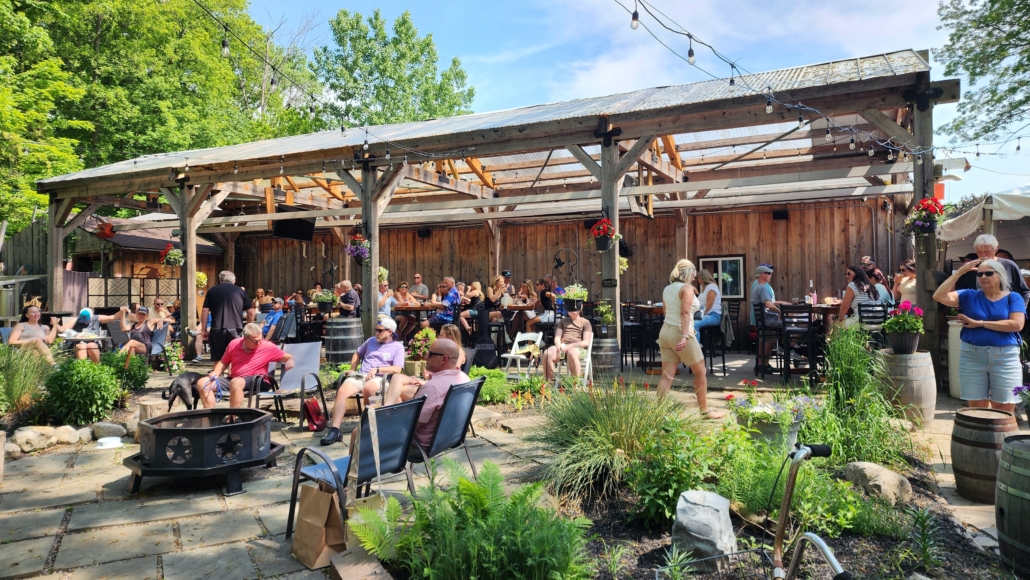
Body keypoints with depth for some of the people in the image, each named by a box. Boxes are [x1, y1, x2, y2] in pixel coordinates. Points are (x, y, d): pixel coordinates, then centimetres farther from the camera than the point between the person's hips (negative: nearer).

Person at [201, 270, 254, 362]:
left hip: (217, 330, 1)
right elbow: (250, 312, 7)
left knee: (217, 359, 9)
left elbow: (205, 311, 4)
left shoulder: (212, 291, 10)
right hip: (235, 329, 0)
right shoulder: (241, 291, 10)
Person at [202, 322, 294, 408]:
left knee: (236, 383, -38)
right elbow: (224, 362, 20)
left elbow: (287, 357, 1)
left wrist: (289, 361, -23)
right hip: (231, 379, 5)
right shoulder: (234, 344, 4)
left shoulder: (267, 347, -5)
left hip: (254, 382, -5)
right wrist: (216, 372, 1)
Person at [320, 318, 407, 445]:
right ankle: (334, 430, -31)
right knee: (342, 391, -26)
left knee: (368, 388, -41)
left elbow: (397, 369, -7)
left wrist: (377, 369, -14)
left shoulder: (398, 347, 5)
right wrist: (352, 370, 18)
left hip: (379, 378, -4)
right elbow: (357, 354, 34)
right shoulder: (371, 341, 22)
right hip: (360, 375, 5)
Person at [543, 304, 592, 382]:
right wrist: (559, 345, -4)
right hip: (562, 347, 4)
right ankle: (548, 382, -26)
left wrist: (569, 346, -12)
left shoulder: (585, 322, 13)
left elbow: (586, 343, 2)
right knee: (547, 353, -31)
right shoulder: (563, 321, 27)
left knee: (571, 352, -42)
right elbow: (557, 337, 21)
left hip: (578, 348, -3)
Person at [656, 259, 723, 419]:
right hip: (679, 333, -7)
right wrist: (685, 335, -27)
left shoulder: (667, 289, 14)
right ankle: (704, 410, 19)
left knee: (667, 376, 5)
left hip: (666, 331, 7)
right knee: (700, 371, 10)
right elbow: (685, 312, -20)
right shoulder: (687, 288, -8)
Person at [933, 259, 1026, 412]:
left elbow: (1017, 324, -11)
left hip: (1005, 357, -1)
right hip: (972, 356, 1)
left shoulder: (1013, 298, 4)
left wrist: (979, 323, -9)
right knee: (977, 407, 7)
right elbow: (939, 296, -5)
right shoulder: (970, 296, 7)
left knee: (1004, 410, 1)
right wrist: (959, 273, -7)